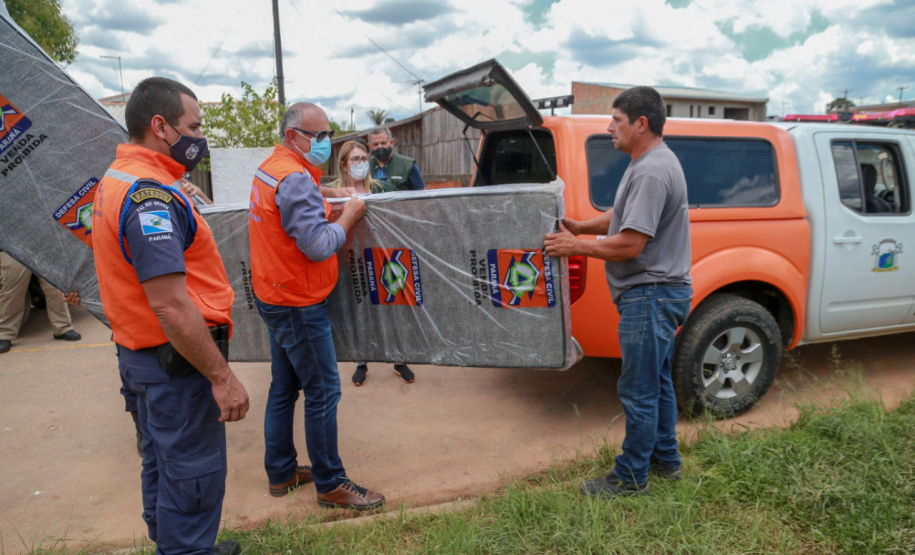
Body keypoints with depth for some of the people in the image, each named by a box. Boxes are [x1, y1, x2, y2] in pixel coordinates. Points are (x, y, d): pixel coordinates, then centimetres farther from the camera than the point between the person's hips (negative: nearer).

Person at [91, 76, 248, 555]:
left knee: (163, 464, 24)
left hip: (141, 354, 11)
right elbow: (170, 305, -28)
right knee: (193, 476, 3)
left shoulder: (118, 179, 10)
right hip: (176, 360, -11)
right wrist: (222, 376, -24)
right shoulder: (150, 195, -23)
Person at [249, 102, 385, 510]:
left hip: (276, 298, 10)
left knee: (284, 387, 17)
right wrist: (348, 216, -10)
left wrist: (322, 202, 0)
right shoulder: (295, 178, -21)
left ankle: (280, 473, 30)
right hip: (299, 305, -10)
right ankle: (331, 485, 12)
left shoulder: (270, 168, 11)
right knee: (323, 392, -1)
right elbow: (319, 246, -25)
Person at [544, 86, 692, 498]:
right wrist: (582, 227, 8)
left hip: (650, 296, -11)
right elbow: (624, 216, 22)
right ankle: (665, 459, 36)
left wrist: (576, 246, -15)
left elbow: (630, 244, -25)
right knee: (656, 382, 21)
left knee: (639, 391, 0)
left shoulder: (651, 172, -22)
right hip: (657, 293, 11)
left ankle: (631, 478, 14)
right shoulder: (650, 163, 14)